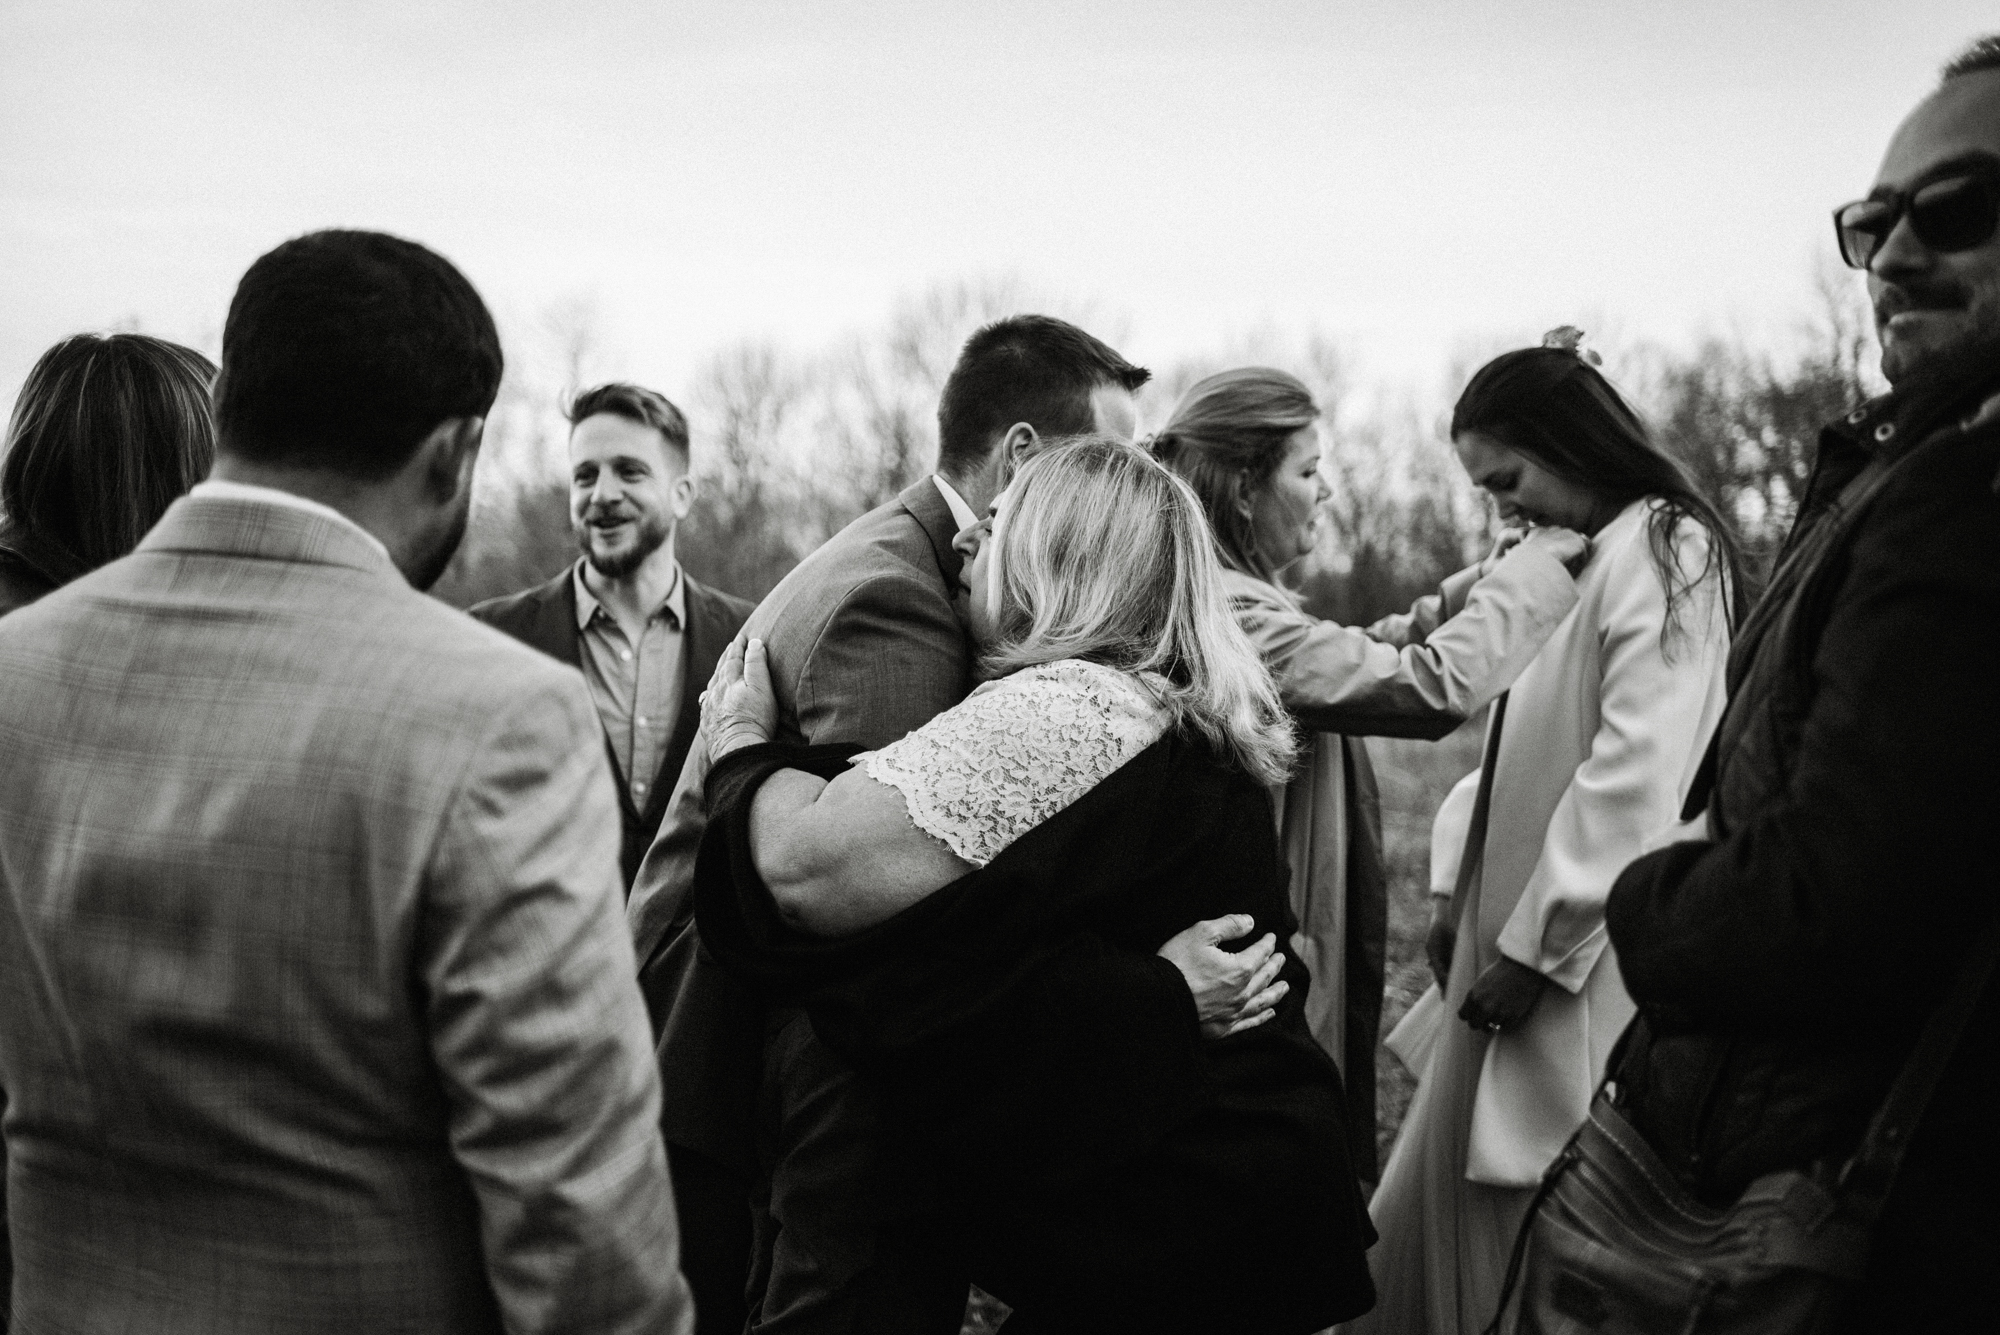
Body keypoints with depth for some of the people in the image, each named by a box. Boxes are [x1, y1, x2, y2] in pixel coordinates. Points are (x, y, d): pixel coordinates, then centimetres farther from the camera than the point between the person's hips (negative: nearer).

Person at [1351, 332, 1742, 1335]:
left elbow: (1636, 776, -19)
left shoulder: (1663, 551, -10)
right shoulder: (1572, 562, 18)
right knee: (1449, 1196, 11)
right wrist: (1465, 900, 11)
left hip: (1585, 973, -9)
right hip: (1520, 942, 9)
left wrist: (1535, 945, -17)